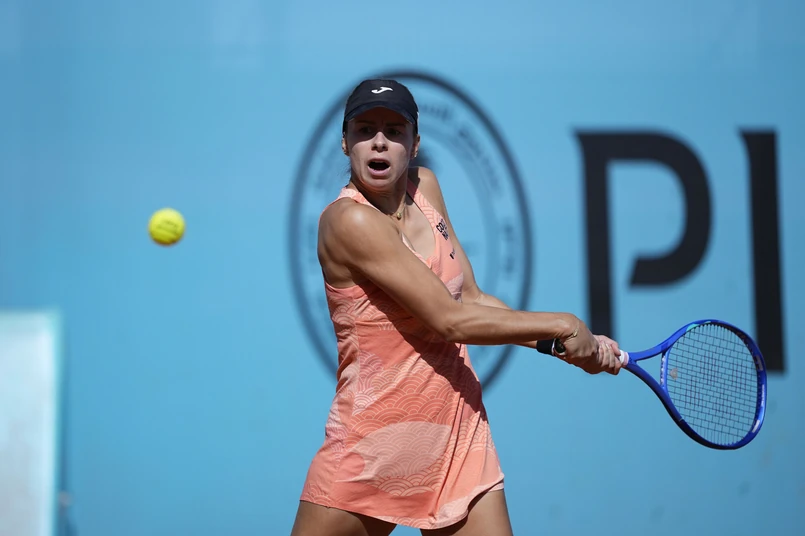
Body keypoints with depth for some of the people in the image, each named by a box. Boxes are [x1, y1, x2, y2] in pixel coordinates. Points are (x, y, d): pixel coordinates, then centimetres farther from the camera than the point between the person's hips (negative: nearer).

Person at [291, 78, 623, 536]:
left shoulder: (425, 186, 6)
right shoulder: (351, 220, -17)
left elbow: (473, 300, 8)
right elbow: (450, 320, -20)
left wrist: (579, 346, -2)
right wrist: (563, 326, -12)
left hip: (460, 443, 6)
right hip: (372, 455, -6)